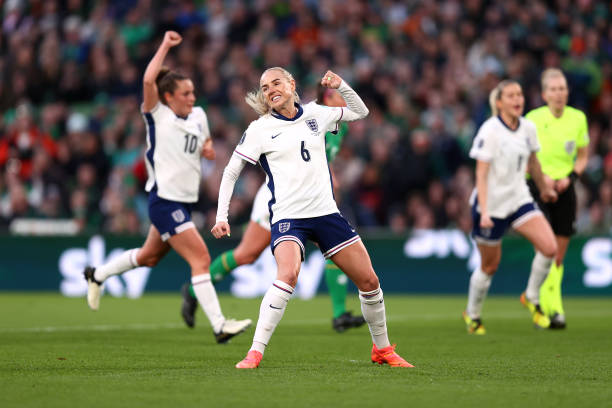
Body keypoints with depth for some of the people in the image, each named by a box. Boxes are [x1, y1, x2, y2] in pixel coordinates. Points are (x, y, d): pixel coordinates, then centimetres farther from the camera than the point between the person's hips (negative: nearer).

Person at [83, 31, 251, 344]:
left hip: (184, 201, 8)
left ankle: (97, 275, 44)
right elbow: (149, 80, -25)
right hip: (164, 200, -8)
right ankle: (219, 326, -17)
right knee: (201, 257, -15)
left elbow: (205, 140, 30)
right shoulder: (157, 115, -9)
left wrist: (208, 148, 6)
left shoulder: (198, 116, 11)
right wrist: (166, 46, -19)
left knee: (149, 257, 22)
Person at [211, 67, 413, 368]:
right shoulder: (259, 129, 0)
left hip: (326, 212, 4)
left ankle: (382, 349, 24)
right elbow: (231, 173, 4)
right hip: (287, 216, -4)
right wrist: (222, 216, -6)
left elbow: (360, 112, 23)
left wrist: (340, 86, 4)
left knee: (369, 281, 3)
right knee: (288, 274, -32)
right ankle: (255, 354, -28)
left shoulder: (314, 114, 9)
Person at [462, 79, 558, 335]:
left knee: (549, 248, -14)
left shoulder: (528, 128, 1)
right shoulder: (490, 130, -16)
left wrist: (544, 188, 33)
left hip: (519, 199, 5)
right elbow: (481, 173, -18)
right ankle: (472, 315, 30)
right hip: (492, 205, -5)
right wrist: (484, 212, -25)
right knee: (490, 265, 6)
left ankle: (531, 298, 9)